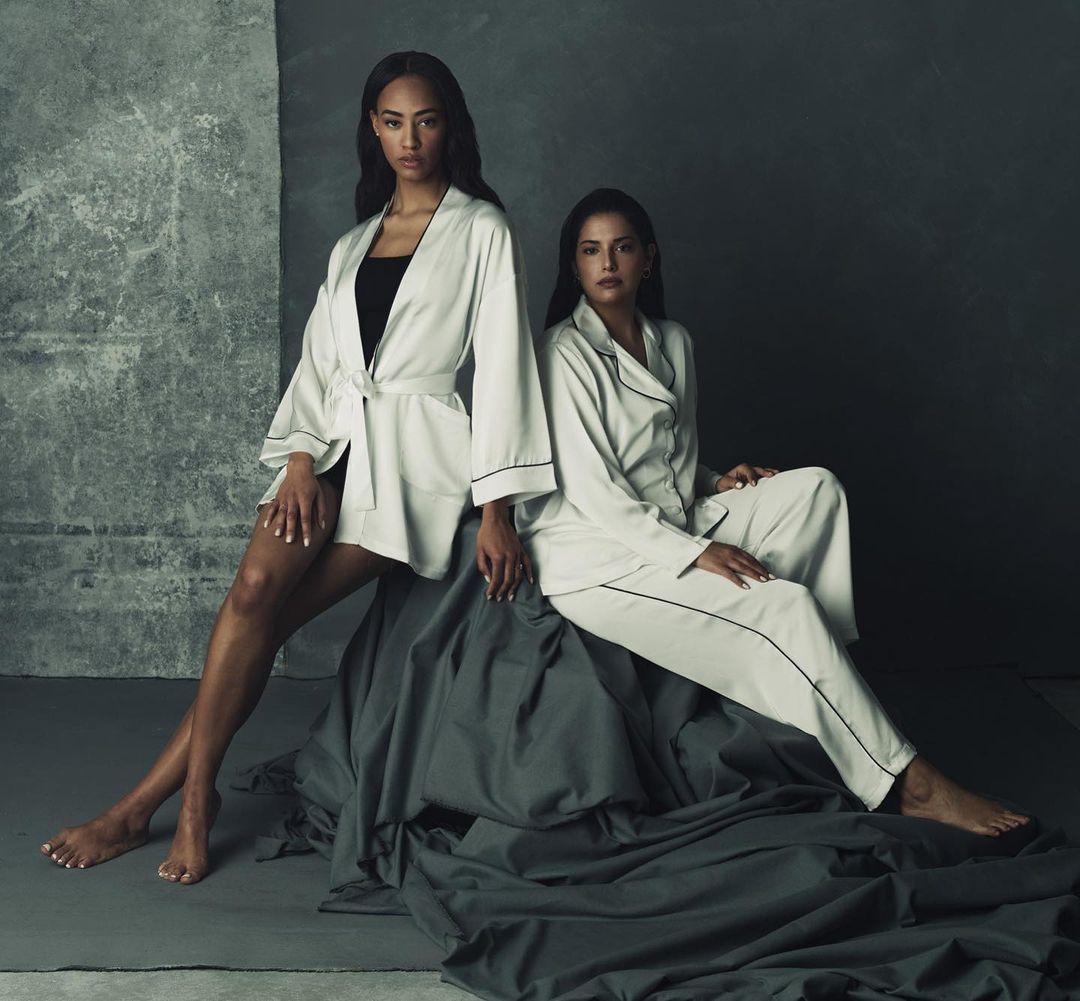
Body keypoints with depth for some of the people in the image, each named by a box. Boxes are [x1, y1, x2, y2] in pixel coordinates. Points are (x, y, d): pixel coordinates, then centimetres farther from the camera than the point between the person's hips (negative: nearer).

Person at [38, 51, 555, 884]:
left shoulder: (482, 230, 3)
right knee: (256, 585, -21)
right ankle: (192, 803, -16)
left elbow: (502, 365, -3)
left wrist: (496, 509, -9)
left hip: (417, 450, -5)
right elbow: (320, 360, 14)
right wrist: (299, 458, -4)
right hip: (335, 441, 5)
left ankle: (149, 798, -8)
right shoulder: (354, 243, 20)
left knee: (267, 608, -17)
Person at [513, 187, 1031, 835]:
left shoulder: (674, 343, 13)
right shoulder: (563, 355, -10)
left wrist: (716, 484, 1)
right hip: (593, 557, -7)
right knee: (787, 610, -22)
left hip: (672, 528, 8)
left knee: (816, 488, -10)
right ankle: (904, 782, -17)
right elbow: (591, 491, -17)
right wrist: (695, 553, -21)